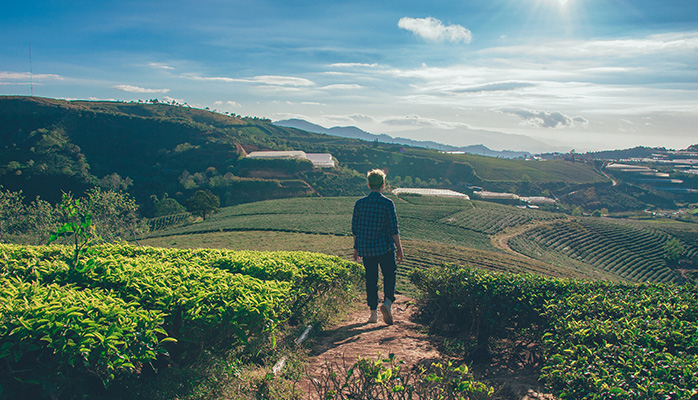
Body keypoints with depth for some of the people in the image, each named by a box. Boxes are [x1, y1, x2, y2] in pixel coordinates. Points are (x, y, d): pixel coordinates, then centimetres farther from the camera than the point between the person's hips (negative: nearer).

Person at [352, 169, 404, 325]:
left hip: (365, 248, 3)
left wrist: (356, 248, 16)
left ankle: (373, 312, 13)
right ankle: (387, 301, -9)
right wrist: (399, 248, 2)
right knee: (389, 275, 12)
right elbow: (393, 229, -8)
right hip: (385, 247, -3)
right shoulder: (387, 203, -9)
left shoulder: (360, 203, 0)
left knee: (371, 279, 11)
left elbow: (355, 228, 6)